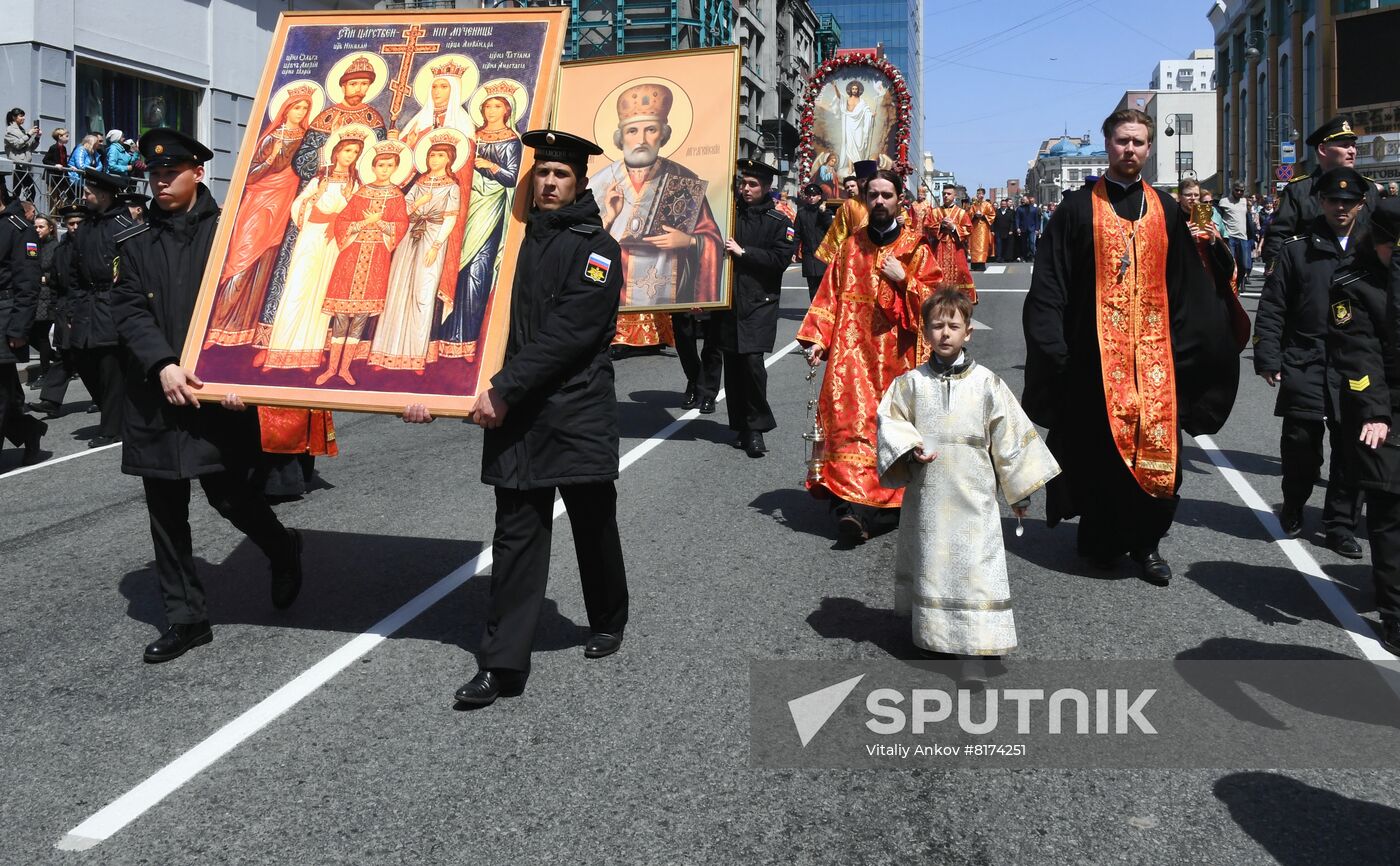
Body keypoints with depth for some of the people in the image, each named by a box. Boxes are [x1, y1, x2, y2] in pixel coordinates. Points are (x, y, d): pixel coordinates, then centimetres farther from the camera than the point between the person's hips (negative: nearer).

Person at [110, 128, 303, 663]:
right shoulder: (135, 243, 10)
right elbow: (129, 311, 0)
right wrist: (162, 366, -17)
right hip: (155, 394, 4)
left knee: (228, 493, -4)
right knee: (165, 510, 6)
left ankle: (283, 549, 28)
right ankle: (185, 618, 17)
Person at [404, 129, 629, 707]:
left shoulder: (596, 248, -5)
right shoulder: (514, 240, 13)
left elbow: (566, 335, -15)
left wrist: (503, 390, -19)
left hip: (578, 414, -4)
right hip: (514, 416, 4)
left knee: (593, 527, 11)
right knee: (516, 536, 2)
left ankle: (608, 624, 35)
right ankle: (502, 666, 4)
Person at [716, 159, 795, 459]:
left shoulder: (778, 222, 3)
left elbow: (781, 259, -8)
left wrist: (743, 252, -11)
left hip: (759, 302, -4)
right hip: (729, 301, 4)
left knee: (752, 361, -14)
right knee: (732, 365, 5)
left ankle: (756, 428, -1)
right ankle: (742, 428, 16)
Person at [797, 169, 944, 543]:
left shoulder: (915, 246, 5)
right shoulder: (851, 247, 12)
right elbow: (830, 296, 8)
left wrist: (904, 279, -13)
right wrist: (817, 339, -3)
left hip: (896, 354, -1)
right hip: (853, 350, 1)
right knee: (850, 420, -11)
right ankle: (853, 505, -12)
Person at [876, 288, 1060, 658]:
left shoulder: (986, 383, -1)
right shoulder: (911, 382, 1)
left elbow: (1010, 434, 4)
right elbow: (890, 421, 6)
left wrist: (1020, 489, 7)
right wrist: (910, 448, -14)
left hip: (973, 493, -1)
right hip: (927, 493, 1)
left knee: (976, 563, -3)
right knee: (930, 560, 11)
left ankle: (982, 642, 6)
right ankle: (932, 634, 27)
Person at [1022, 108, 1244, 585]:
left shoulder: (1165, 211, 11)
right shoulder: (1078, 208, 2)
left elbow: (1187, 286, 12)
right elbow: (1049, 285, -2)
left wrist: (1186, 345, 5)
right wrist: (1053, 349, -10)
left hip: (1154, 350, 3)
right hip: (1096, 352, -3)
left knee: (1156, 447, 2)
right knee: (1099, 448, 3)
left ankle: (1145, 542, 14)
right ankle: (1100, 541, 18)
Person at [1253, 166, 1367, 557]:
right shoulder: (1297, 249, 3)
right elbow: (1272, 308, 2)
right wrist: (1267, 358, -5)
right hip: (1305, 366, -1)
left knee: (1352, 449, 4)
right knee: (1301, 443, 3)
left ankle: (1341, 524, 17)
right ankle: (1293, 510, 26)